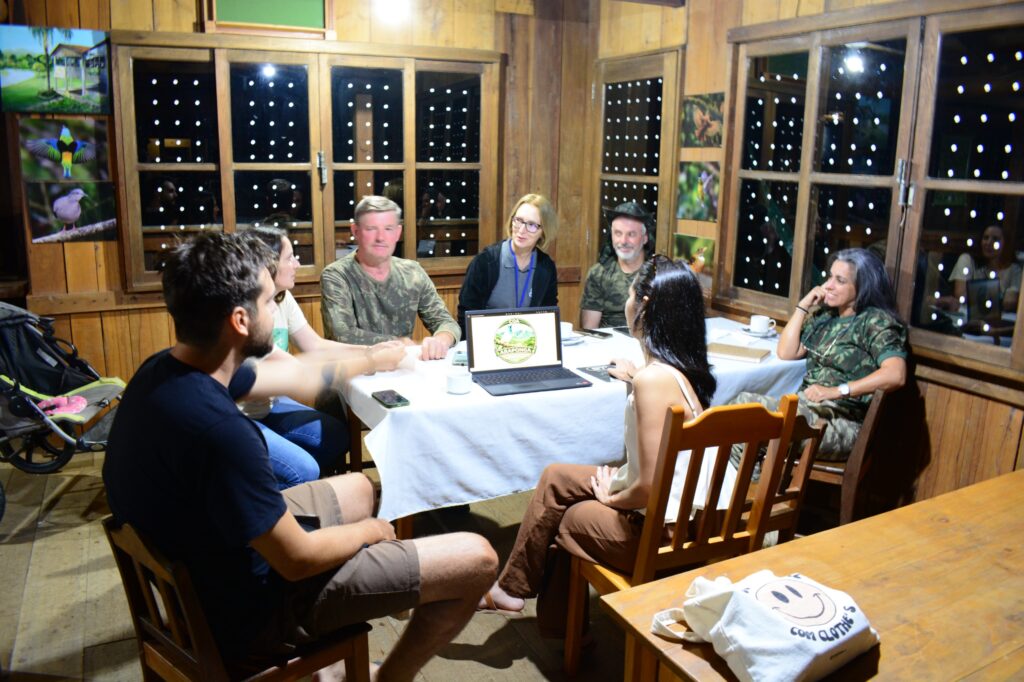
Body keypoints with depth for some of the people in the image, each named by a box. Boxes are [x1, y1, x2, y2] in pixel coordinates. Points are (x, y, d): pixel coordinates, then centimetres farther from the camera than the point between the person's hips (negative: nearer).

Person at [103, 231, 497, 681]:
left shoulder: (164, 369, -7)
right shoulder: (218, 429, -36)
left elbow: (294, 378, 10)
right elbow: (298, 560, -26)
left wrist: (372, 361, 25)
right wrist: (369, 531, -5)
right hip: (247, 603, -9)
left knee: (358, 487, 30)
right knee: (477, 560, -6)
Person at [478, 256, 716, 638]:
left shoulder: (653, 380, -27)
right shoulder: (686, 367, 1)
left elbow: (650, 486, -28)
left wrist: (611, 498, -6)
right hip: (686, 512, 8)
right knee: (555, 478, 13)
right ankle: (511, 589, 25)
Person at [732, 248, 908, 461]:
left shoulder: (875, 321, -4)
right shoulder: (824, 316, 16)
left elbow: (896, 374, -20)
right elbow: (786, 353, 9)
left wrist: (837, 391, -25)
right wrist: (804, 305, 7)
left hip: (842, 422, -7)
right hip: (805, 407, 7)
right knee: (742, 403, -20)